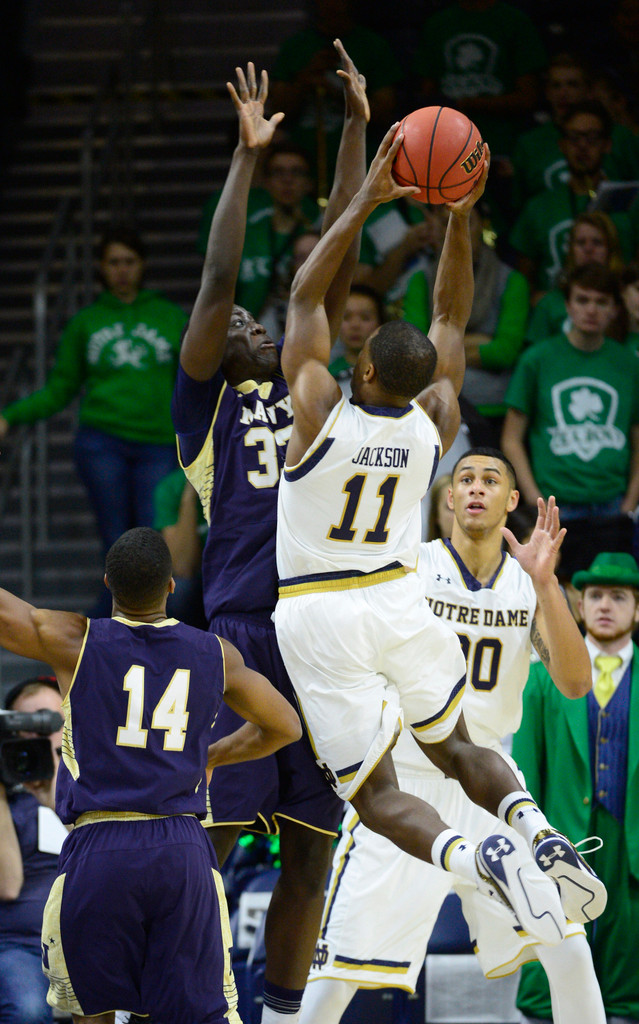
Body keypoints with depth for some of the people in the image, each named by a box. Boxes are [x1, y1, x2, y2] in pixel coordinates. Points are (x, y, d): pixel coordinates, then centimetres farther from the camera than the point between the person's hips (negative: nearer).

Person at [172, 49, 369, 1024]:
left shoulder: (302, 384, 19)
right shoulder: (202, 400, 6)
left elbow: (335, 265, 15)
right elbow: (216, 282, -6)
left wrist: (356, 129, 10)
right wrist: (246, 156, -9)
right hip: (242, 636, -5)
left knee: (311, 850, 7)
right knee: (206, 840, -7)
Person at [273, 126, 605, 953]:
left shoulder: (321, 415, -16)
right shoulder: (435, 423, -5)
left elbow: (305, 297, -10)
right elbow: (452, 315, 6)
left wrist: (367, 201, -13)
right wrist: (460, 218, -3)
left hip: (319, 621, -4)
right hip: (398, 603, 4)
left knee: (374, 795, -3)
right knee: (457, 748, 24)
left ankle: (481, 860, -32)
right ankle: (541, 835, -6)